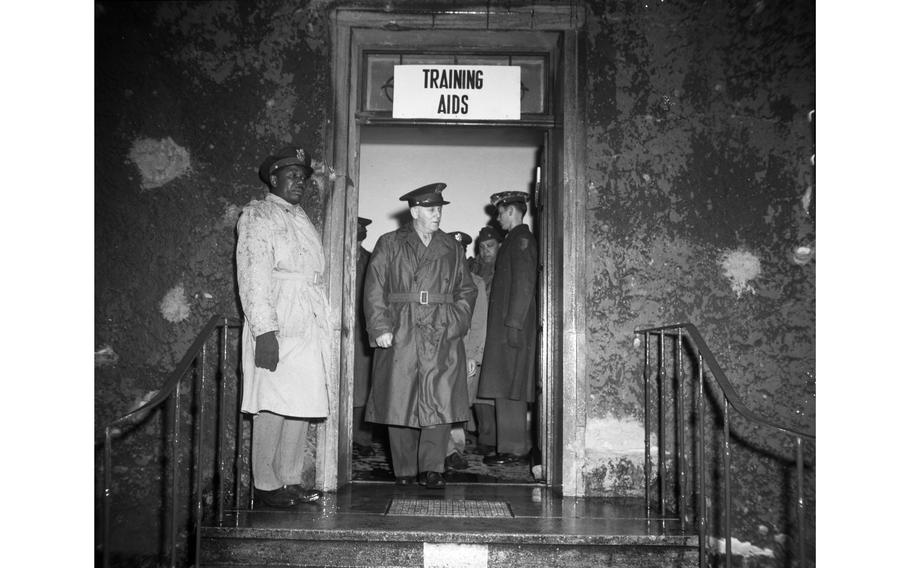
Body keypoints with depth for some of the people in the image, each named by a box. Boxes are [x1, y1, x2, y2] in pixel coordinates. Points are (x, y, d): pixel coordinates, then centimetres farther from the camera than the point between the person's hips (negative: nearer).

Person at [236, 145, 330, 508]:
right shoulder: (257, 216, -2)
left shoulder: (302, 219, 21)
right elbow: (253, 276, -11)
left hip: (309, 325, 7)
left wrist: (321, 325, 12)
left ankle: (290, 480, 16)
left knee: (301, 404, 7)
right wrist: (264, 329, -20)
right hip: (276, 325, -7)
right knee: (274, 405, -5)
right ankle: (265, 487, 4)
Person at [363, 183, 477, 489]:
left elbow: (467, 290, 18)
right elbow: (374, 289, 2)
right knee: (400, 403, 1)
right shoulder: (389, 244, 7)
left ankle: (432, 469, 0)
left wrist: (457, 323, 3)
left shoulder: (451, 248, 15)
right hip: (400, 335, -1)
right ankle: (404, 471, 12)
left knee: (440, 402, -7)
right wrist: (380, 327, -8)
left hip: (442, 337, 2)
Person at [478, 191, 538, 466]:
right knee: (511, 389, 11)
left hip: (513, 326, -10)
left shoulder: (521, 239, -10)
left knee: (509, 389, -7)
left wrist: (513, 324, -20)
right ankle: (518, 446, 17)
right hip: (506, 326, 10)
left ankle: (513, 449, -2)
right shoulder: (516, 239, 20)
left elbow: (524, 285, -18)